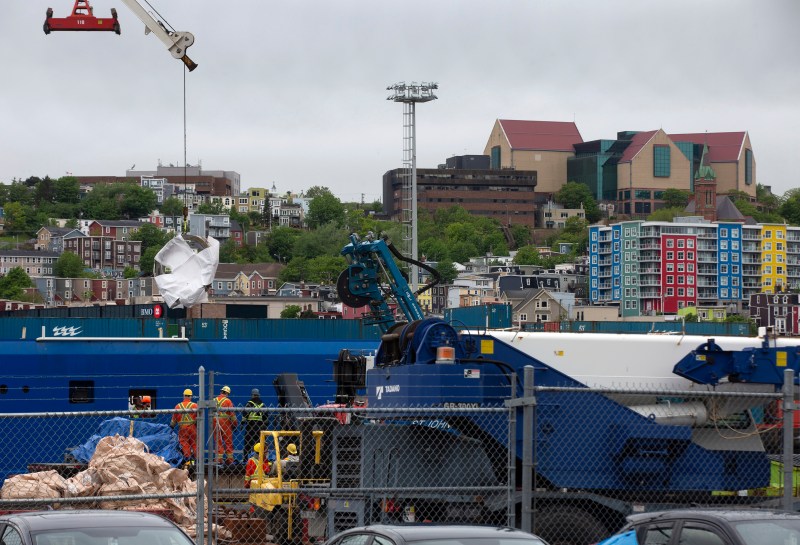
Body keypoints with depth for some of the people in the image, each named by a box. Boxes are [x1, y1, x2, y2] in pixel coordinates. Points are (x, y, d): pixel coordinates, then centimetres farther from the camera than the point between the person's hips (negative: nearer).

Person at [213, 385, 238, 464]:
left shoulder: (214, 400, 6)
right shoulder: (227, 401, -6)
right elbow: (232, 413, -7)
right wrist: (235, 423, 3)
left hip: (215, 421, 3)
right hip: (225, 421, -3)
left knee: (218, 441, 7)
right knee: (228, 441, 5)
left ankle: (219, 459, 4)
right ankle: (229, 459, 5)